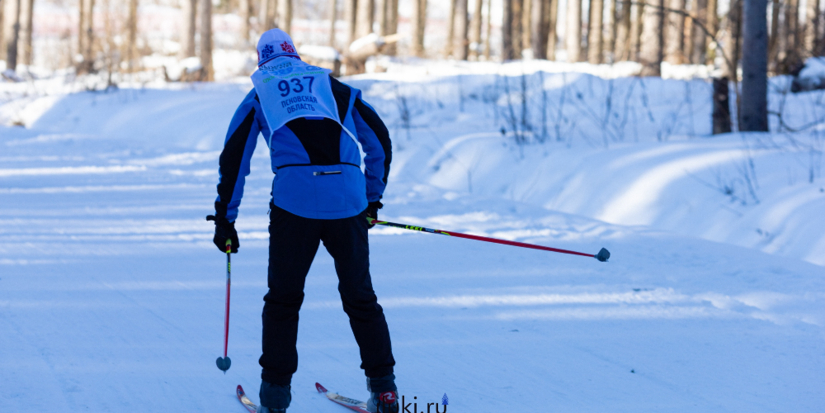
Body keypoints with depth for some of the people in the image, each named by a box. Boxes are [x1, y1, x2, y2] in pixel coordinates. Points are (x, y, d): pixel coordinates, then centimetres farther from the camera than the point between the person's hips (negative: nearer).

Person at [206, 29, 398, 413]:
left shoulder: (259, 96, 19)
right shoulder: (336, 89, 23)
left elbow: (233, 158, 12)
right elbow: (379, 141, 23)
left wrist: (225, 218, 17)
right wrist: (372, 199, 31)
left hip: (294, 202, -1)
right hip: (348, 201, 1)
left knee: (283, 298, 13)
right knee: (360, 297, 13)